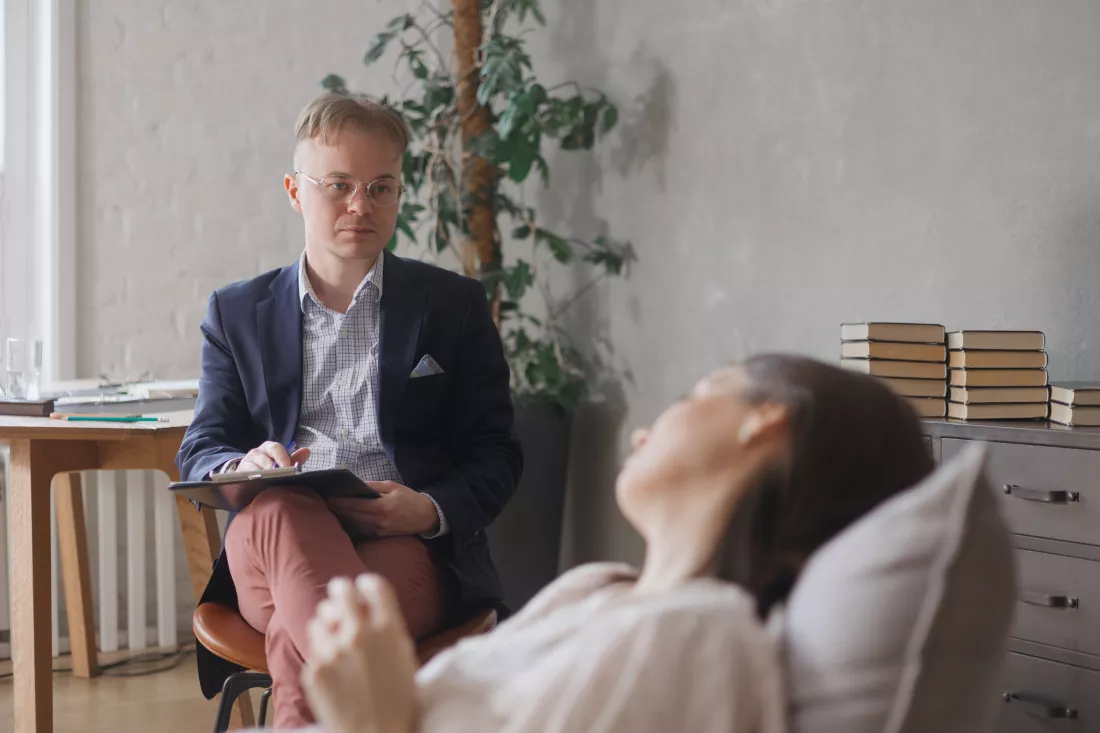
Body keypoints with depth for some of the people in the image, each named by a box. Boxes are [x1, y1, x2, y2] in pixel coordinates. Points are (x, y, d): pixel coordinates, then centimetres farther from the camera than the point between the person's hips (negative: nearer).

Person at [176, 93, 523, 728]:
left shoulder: (454, 305, 15)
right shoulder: (238, 313, 20)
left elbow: (495, 456, 10)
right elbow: (200, 451, 16)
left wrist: (430, 509, -14)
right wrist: (242, 468, -12)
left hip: (411, 548, -1)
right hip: (273, 549, 2)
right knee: (275, 509, -38)